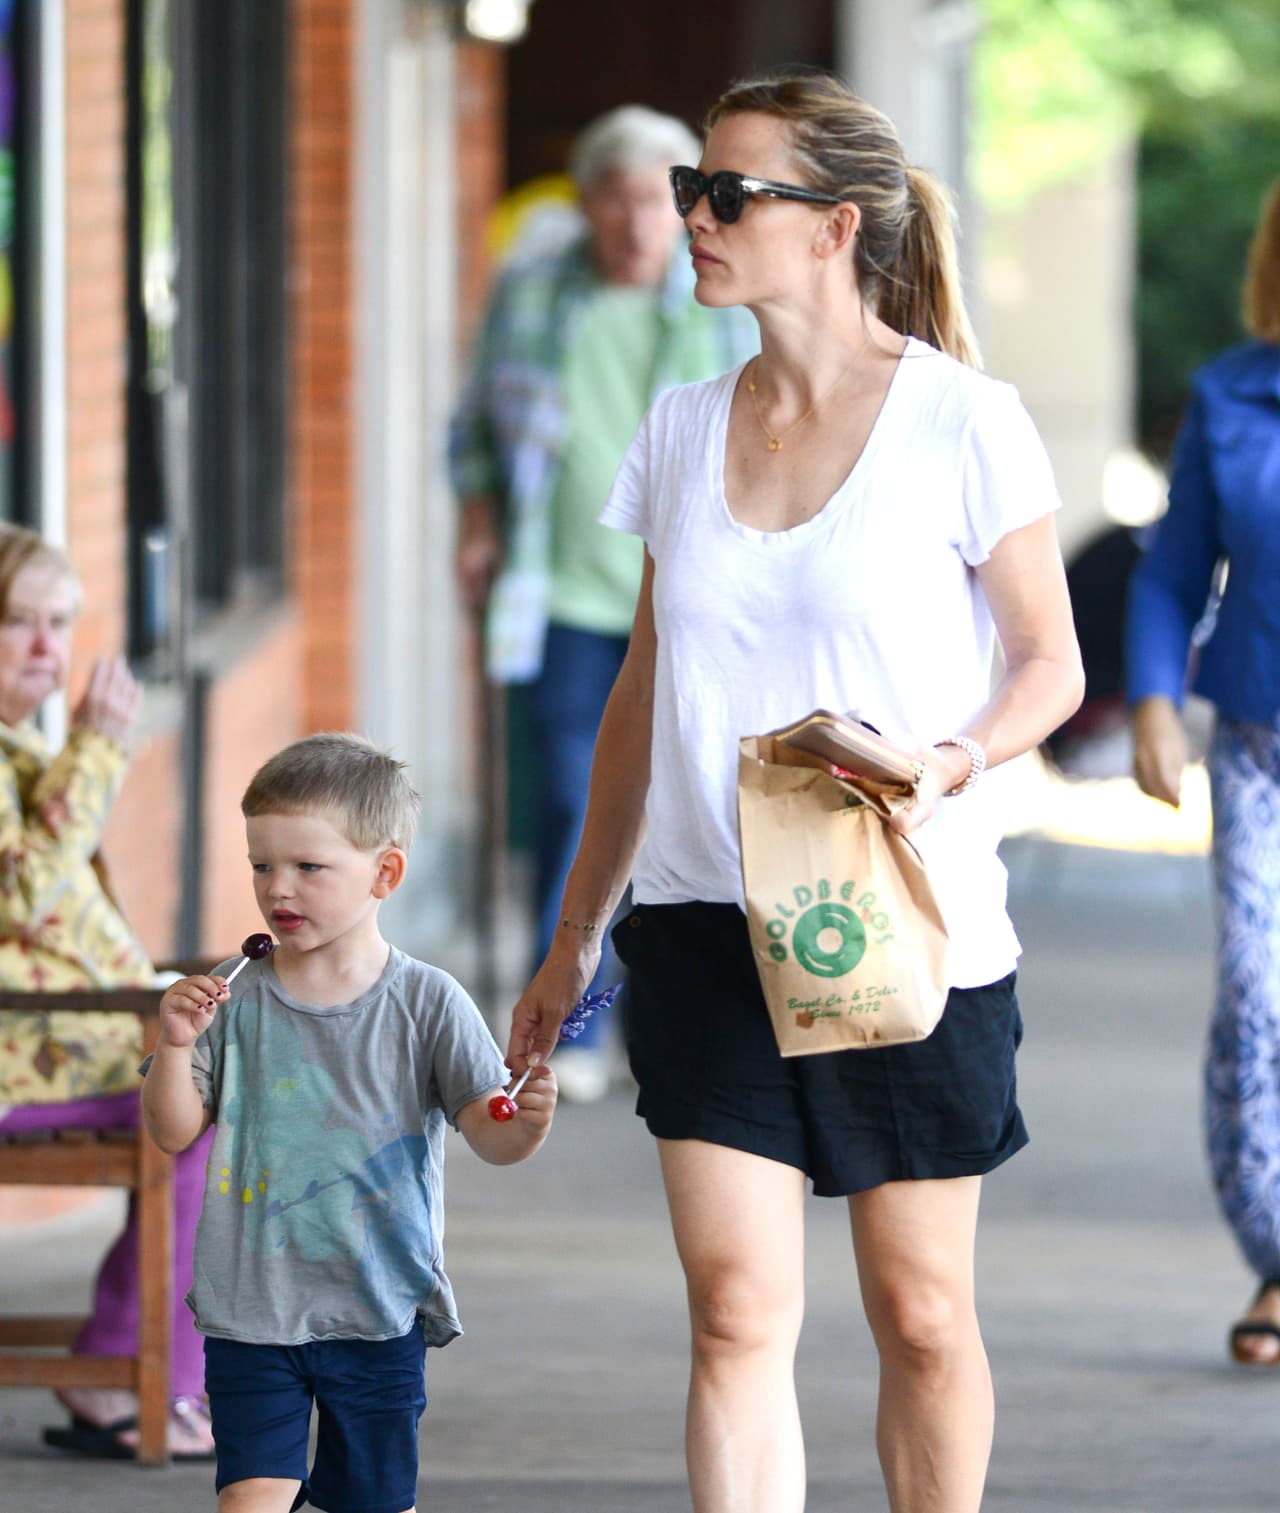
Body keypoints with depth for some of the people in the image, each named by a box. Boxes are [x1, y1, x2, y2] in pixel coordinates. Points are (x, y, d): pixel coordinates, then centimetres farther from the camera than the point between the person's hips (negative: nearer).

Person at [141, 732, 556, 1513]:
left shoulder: (426, 1002, -4)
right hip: (252, 1308, 0)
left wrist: (528, 1122, -29)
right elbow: (174, 1132, 2)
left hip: (377, 1310, 0)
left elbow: (489, 1131, -7)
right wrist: (176, 1047, -15)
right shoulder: (236, 1001, 1)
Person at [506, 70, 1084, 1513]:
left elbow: (1049, 664, 1)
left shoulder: (962, 423, -5)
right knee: (737, 1312, -6)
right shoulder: (682, 430, 9)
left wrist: (951, 762, -19)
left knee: (921, 1317, 5)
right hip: (708, 925, 3)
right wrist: (574, 938, 17)